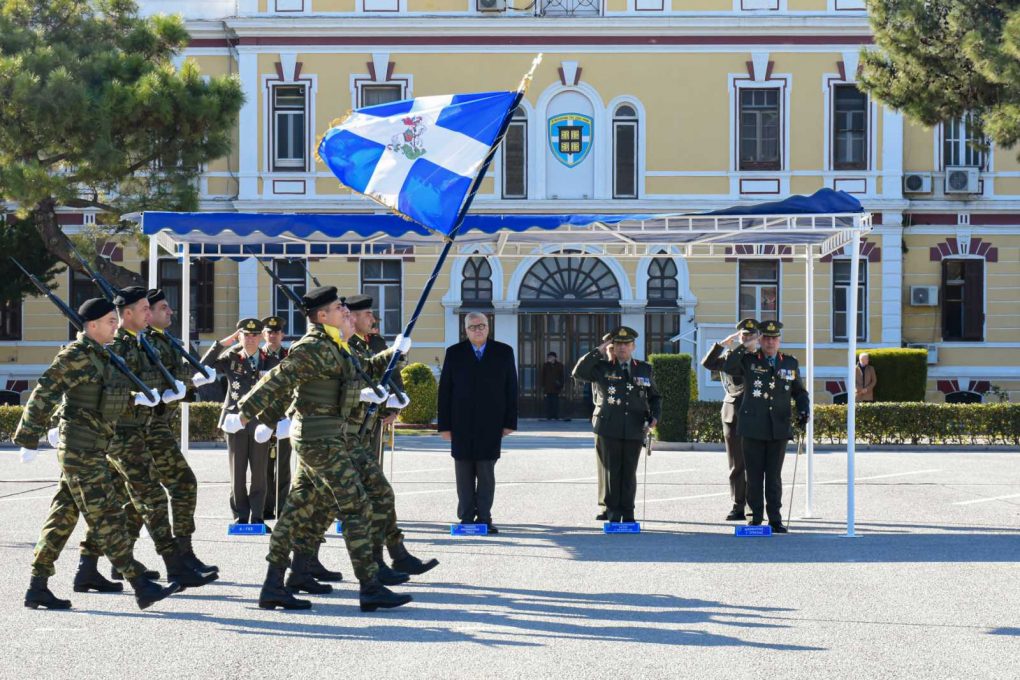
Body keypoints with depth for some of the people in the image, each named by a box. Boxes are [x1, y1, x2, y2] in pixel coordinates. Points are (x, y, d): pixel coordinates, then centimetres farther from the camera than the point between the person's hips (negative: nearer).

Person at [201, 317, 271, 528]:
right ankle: (240, 517, 10)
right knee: (237, 473, 3)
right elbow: (205, 366, -7)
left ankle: (257, 517, 10)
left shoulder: (269, 360, 6)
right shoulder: (231, 358, 3)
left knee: (259, 472, 3)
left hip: (260, 422, 1)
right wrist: (223, 343, -9)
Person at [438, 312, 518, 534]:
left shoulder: (504, 353, 7)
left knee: (486, 472, 0)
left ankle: (484, 517, 4)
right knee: (464, 474, 2)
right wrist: (444, 424, -2)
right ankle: (466, 517, 7)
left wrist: (510, 422, -1)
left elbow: (511, 389, 6)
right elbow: (444, 391, 4)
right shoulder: (454, 353, 6)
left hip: (490, 424, 0)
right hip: (461, 424, 0)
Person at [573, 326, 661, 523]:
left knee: (629, 472, 5)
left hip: (634, 429, 1)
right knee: (612, 471, 1)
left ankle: (627, 514, 13)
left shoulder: (644, 369, 12)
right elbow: (578, 373, -8)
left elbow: (654, 397, 18)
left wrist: (655, 415, 0)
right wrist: (598, 352, -8)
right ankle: (613, 514, 8)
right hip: (610, 428, -1)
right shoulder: (603, 368, 6)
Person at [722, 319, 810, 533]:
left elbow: (799, 392, 18)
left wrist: (804, 410, 1)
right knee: (754, 476, 2)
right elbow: (728, 368, -12)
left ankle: (775, 519, 8)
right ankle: (756, 518, 9)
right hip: (753, 428, -1)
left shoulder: (790, 363, 13)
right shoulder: (748, 360, 6)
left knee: (774, 477, 3)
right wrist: (743, 347, -17)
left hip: (778, 429, 1)